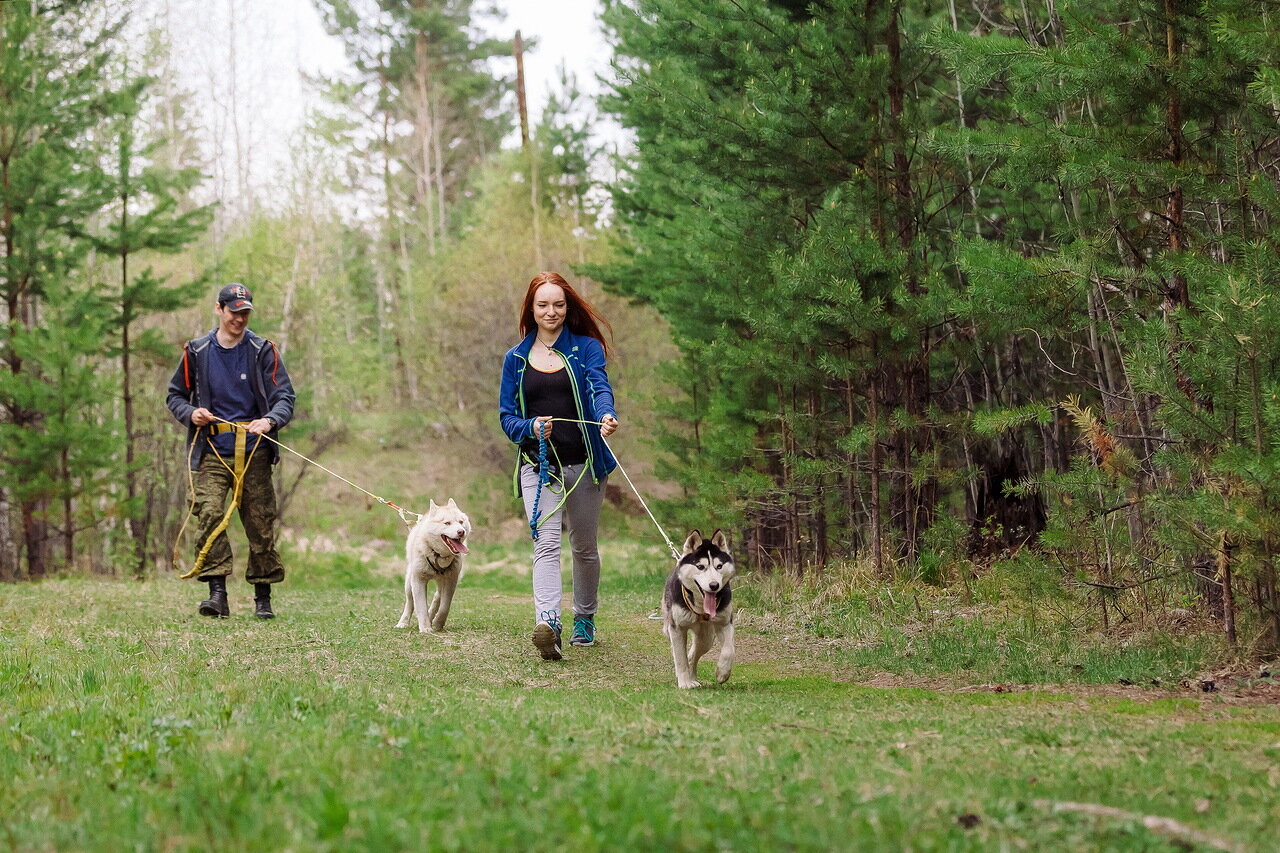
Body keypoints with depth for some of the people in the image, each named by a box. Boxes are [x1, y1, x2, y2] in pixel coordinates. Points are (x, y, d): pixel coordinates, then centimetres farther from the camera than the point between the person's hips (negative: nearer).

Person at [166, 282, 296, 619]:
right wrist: (190, 413, -4)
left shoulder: (263, 351, 4)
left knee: (260, 523, 1)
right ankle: (217, 594, -18)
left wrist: (270, 420, -22)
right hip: (212, 451, 0)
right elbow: (175, 395, 18)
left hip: (254, 451, 0)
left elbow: (285, 396, -1)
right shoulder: (197, 352, 8)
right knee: (209, 515, -17)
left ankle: (263, 598, 12)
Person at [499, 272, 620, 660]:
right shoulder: (516, 358, 9)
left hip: (583, 463, 0)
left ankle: (584, 619, 31)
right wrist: (530, 427, -14)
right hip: (537, 465, 0)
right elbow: (506, 415, 9)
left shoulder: (586, 348, 3)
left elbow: (599, 388, -14)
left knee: (584, 547, 12)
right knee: (546, 544, -17)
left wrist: (606, 416, -37)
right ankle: (547, 624, -31)